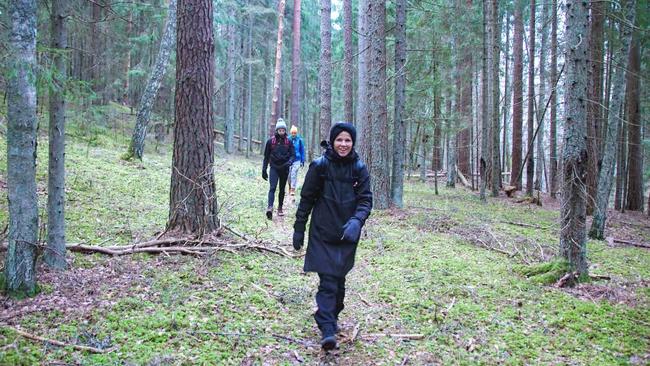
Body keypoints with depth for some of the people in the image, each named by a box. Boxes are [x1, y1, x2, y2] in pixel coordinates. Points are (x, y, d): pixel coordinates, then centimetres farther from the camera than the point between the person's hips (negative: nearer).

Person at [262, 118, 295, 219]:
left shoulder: (289, 142, 1)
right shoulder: (270, 141, -2)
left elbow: (293, 154, -1)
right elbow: (266, 156, 4)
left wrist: (289, 162, -23)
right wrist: (264, 170, 3)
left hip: (284, 169, 2)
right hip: (274, 168, -2)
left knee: (282, 189, 12)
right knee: (272, 188, -17)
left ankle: (280, 208, 25)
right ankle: (270, 207, -32)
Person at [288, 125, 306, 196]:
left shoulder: (299, 140, -2)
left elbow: (302, 151, 6)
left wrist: (302, 161, 6)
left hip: (297, 160, -2)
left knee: (294, 174, -10)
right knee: (289, 175, 8)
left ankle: (293, 189, -7)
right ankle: (290, 186, 27)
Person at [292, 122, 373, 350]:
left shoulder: (359, 168, -1)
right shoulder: (319, 166, -6)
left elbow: (366, 200, -3)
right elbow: (306, 199, -1)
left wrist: (356, 221, -22)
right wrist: (299, 229, 1)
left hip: (347, 235, 3)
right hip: (322, 233, -2)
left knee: (338, 279, 13)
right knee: (327, 280, -10)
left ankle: (332, 316, 33)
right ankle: (328, 329, -11)